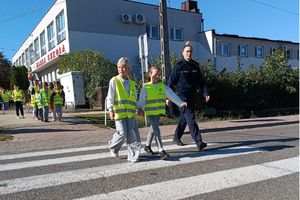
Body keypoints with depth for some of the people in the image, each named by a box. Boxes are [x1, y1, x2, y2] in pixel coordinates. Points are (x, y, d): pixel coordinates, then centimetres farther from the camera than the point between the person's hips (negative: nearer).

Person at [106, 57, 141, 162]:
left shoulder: (132, 83, 15)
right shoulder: (114, 81, 1)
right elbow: (110, 97, -3)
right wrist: (110, 110, -13)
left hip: (131, 113, 4)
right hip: (119, 113, -4)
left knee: (133, 135, -1)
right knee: (122, 134, -6)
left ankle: (133, 156, 9)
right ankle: (113, 147, 24)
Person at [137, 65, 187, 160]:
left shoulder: (162, 86, 2)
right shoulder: (146, 87, -8)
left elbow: (172, 95, -4)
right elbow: (142, 100, -9)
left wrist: (180, 103, -14)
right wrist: (140, 109, -23)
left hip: (159, 112, 5)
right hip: (150, 112, -5)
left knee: (153, 129, 19)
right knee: (156, 130, -14)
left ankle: (147, 146, 39)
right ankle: (161, 151, -14)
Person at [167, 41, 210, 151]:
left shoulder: (195, 65, 10)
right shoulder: (178, 66, -5)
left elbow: (201, 81, 12)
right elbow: (170, 82, -5)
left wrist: (205, 93, -1)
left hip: (192, 96, 6)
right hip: (182, 96, -6)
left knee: (184, 118, 16)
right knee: (190, 118, -13)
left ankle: (176, 138, 32)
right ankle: (199, 142, -15)